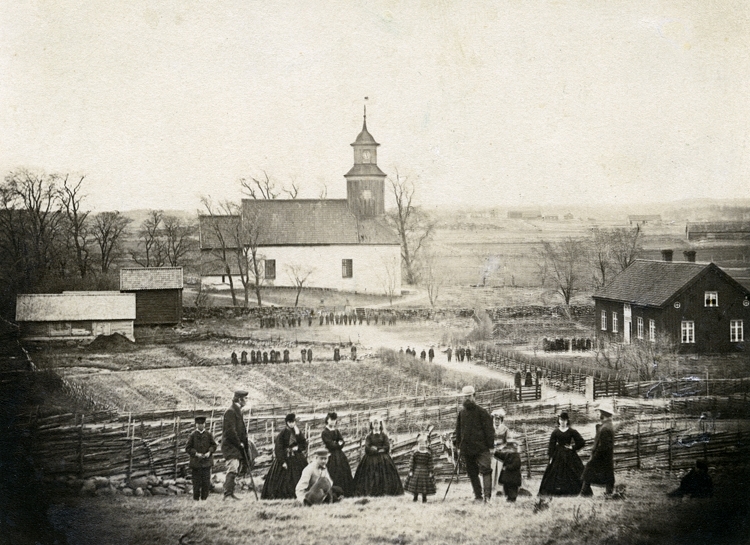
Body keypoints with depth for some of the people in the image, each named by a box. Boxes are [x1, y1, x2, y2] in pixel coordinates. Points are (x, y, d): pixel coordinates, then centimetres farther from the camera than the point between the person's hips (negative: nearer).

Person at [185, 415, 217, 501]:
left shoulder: (208, 434, 6)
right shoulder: (193, 435, 0)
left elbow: (213, 445, 10)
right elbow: (188, 448, -1)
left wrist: (209, 452, -9)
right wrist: (196, 453, -15)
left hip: (206, 462, 2)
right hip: (196, 462, -2)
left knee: (206, 482, 0)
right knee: (196, 482, 1)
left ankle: (204, 498, 9)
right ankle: (196, 499, 9)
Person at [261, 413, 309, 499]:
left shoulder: (298, 432, 5)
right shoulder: (283, 433, -9)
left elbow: (304, 444, 6)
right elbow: (278, 448, -12)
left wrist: (298, 447, -14)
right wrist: (282, 461, -17)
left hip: (297, 459, 4)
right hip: (285, 458, -4)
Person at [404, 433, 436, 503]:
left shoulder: (428, 454, -5)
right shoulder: (415, 453, -4)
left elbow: (430, 464, -2)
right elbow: (412, 462, -2)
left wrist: (431, 472, -4)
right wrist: (411, 471, -5)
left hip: (425, 471, -1)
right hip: (416, 470, 1)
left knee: (424, 485, 0)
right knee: (415, 484, 6)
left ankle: (424, 498, 11)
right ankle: (415, 497, 22)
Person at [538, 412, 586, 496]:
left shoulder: (572, 431, -1)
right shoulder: (555, 432, 3)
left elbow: (581, 442, -1)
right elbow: (551, 445, 2)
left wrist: (573, 447, -4)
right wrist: (550, 457, -3)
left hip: (569, 455, -1)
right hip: (558, 455, 1)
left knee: (570, 473, -4)